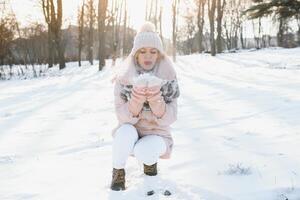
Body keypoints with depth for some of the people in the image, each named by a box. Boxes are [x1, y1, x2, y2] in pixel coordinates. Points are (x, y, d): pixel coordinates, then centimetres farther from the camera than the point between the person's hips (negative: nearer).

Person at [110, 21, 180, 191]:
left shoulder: (168, 77, -12)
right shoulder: (123, 78, -12)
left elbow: (169, 118, -15)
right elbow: (124, 117, -15)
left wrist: (156, 101, -36)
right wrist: (136, 101, -36)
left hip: (157, 134, 0)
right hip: (131, 133, 0)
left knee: (143, 152, -32)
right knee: (126, 132, -34)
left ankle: (150, 159, 7)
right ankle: (118, 172, -5)